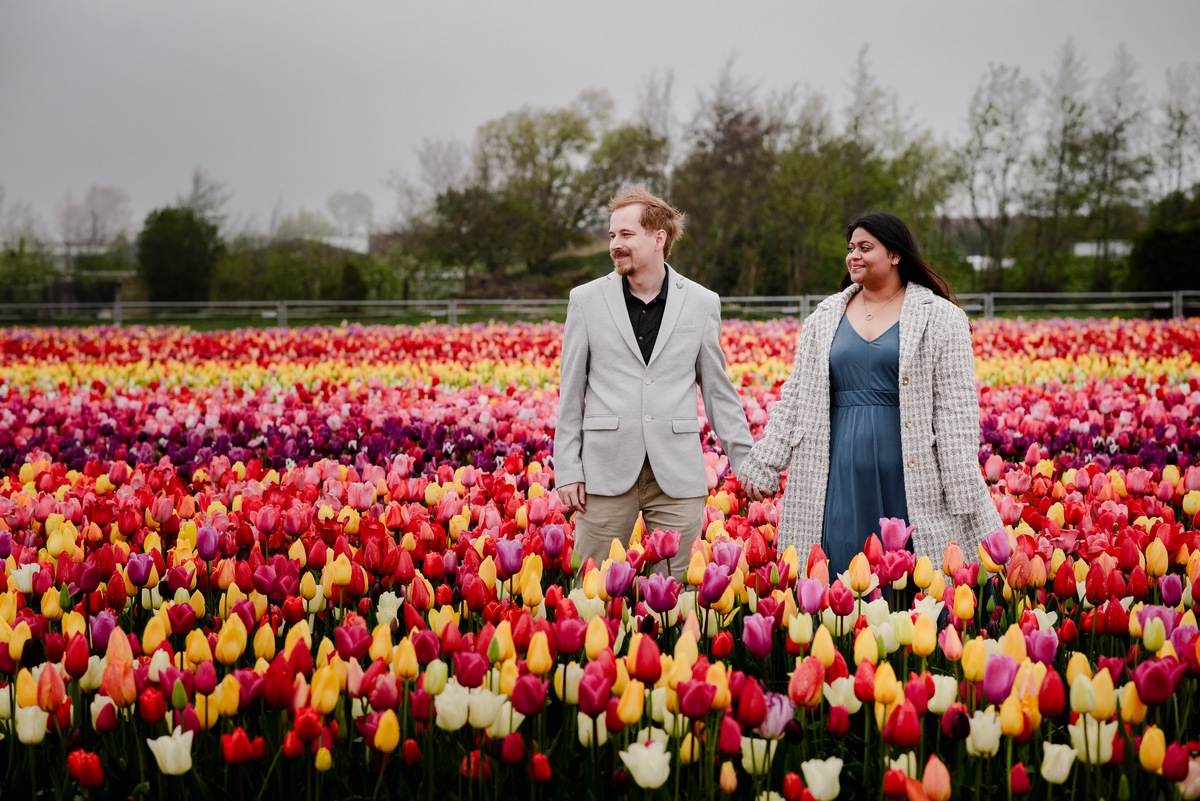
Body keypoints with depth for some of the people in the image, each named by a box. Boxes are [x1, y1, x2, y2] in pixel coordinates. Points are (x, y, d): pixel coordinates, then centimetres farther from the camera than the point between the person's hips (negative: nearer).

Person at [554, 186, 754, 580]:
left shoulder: (702, 303, 6)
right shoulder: (586, 300, 5)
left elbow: (718, 390, 11)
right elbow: (570, 392, 7)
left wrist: (745, 461, 7)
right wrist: (567, 470, 1)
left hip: (678, 474, 0)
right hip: (609, 471, 0)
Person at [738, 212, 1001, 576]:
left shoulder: (940, 318, 2)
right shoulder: (826, 317, 14)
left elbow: (956, 407, -3)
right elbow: (796, 396, 16)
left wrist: (964, 499, -9)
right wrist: (763, 464, 9)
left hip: (907, 474, -3)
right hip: (843, 473, 3)